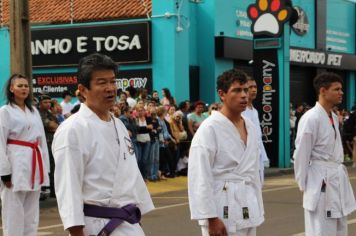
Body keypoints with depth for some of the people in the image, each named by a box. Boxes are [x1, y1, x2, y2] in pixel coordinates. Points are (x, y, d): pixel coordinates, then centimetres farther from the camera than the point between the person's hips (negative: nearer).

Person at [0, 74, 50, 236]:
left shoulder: (34, 111, 14)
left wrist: (45, 167, 10)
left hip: (34, 164, 6)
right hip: (16, 164, -6)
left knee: (31, 211, 11)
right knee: (14, 210, -4)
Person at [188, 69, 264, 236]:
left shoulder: (250, 127, 11)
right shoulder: (210, 128, -13)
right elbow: (200, 178, -17)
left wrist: (257, 211, 17)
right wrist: (211, 217, -20)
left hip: (248, 212, 8)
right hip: (223, 213, -8)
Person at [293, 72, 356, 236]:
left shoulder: (334, 117, 10)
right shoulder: (311, 118, -16)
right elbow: (301, 155, -13)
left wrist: (338, 174, 15)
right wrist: (303, 185, -8)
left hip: (338, 179, 9)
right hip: (320, 181, -9)